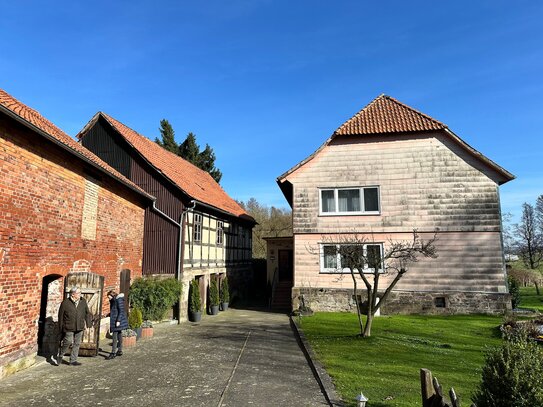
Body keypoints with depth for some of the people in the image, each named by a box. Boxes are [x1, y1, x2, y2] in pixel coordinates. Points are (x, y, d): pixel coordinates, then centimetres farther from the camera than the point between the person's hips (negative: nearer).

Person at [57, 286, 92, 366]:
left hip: (79, 327, 4)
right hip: (69, 327, -4)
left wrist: (88, 324, 8)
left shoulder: (83, 301, 5)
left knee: (77, 344, 8)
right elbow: (60, 316, 0)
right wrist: (61, 328, 1)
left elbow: (87, 313, 14)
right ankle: (60, 356, 21)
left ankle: (73, 360, 18)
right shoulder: (65, 303, -7)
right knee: (68, 342, -6)